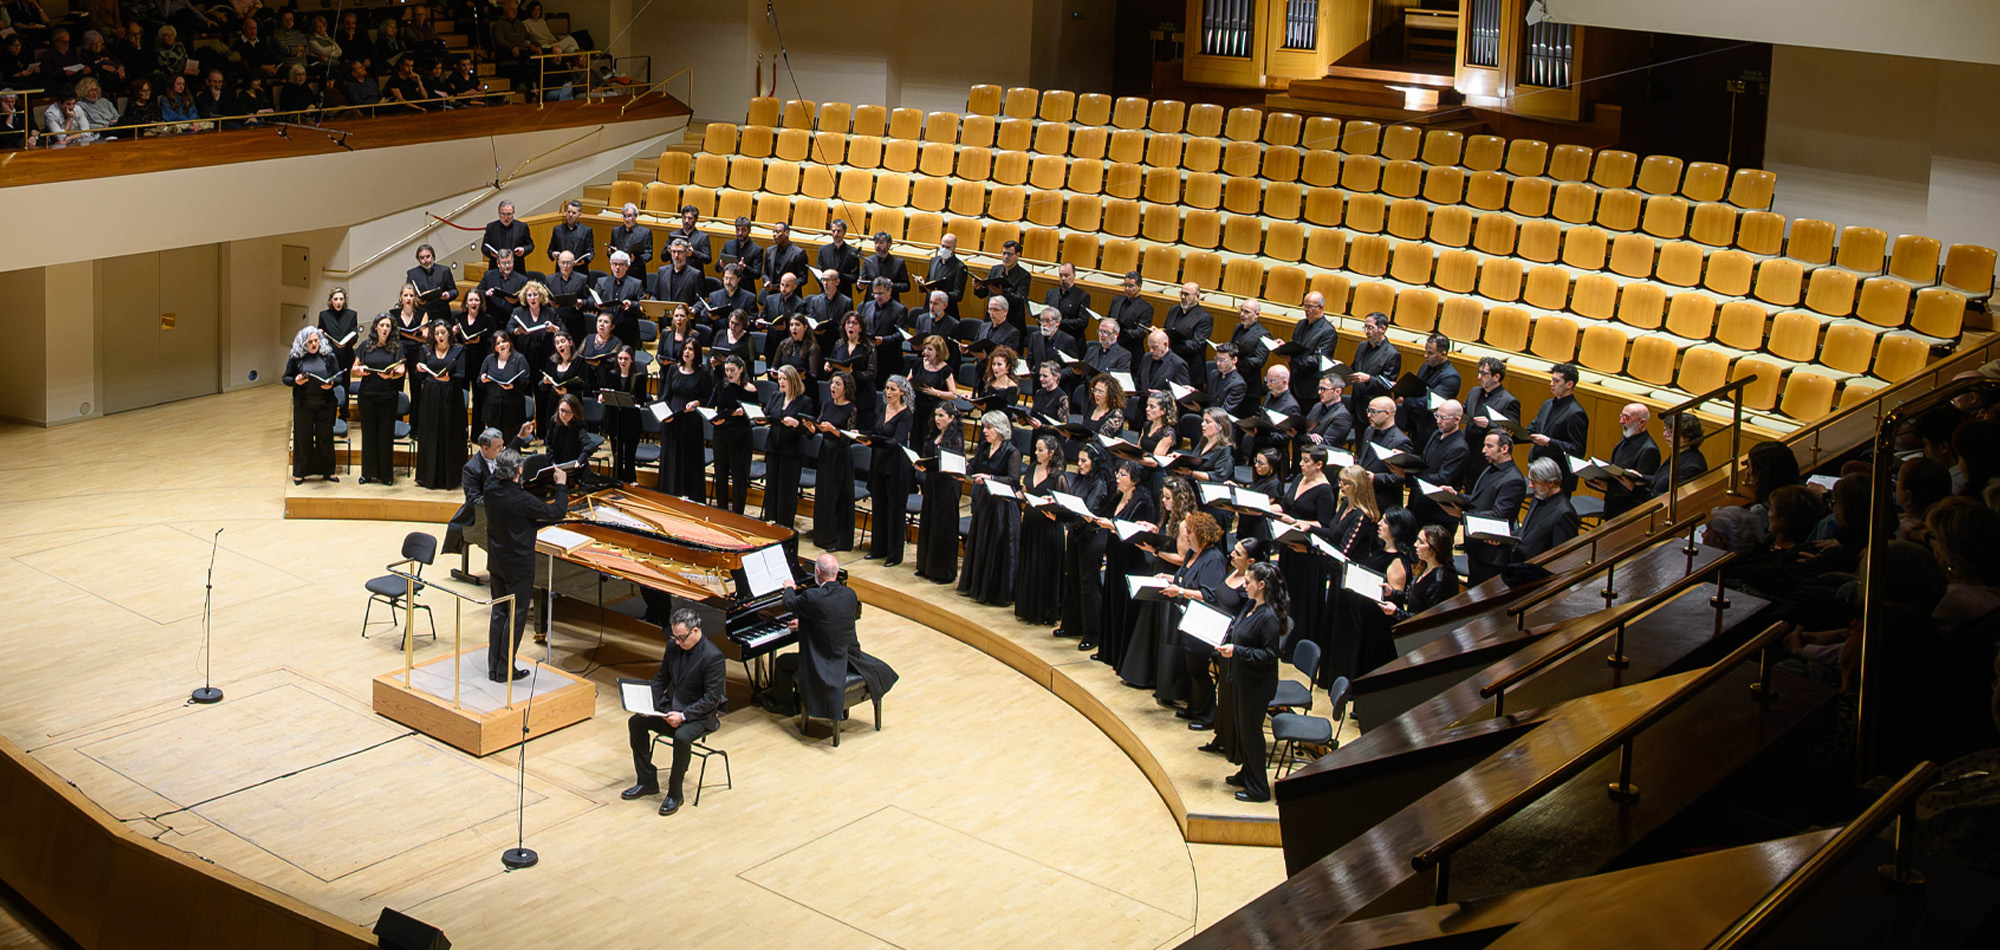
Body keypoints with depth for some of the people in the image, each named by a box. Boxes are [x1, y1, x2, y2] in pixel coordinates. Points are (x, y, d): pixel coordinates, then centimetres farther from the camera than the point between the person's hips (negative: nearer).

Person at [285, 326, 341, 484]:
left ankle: (327, 471, 18)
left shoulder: (329, 356, 3)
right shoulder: (296, 357, 2)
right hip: (303, 404, 0)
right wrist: (295, 381, -16)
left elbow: (338, 377, 6)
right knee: (302, 438, 6)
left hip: (325, 404, 1)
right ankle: (300, 472, 16)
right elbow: (286, 378, 5)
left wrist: (331, 383, -16)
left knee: (325, 437, 7)